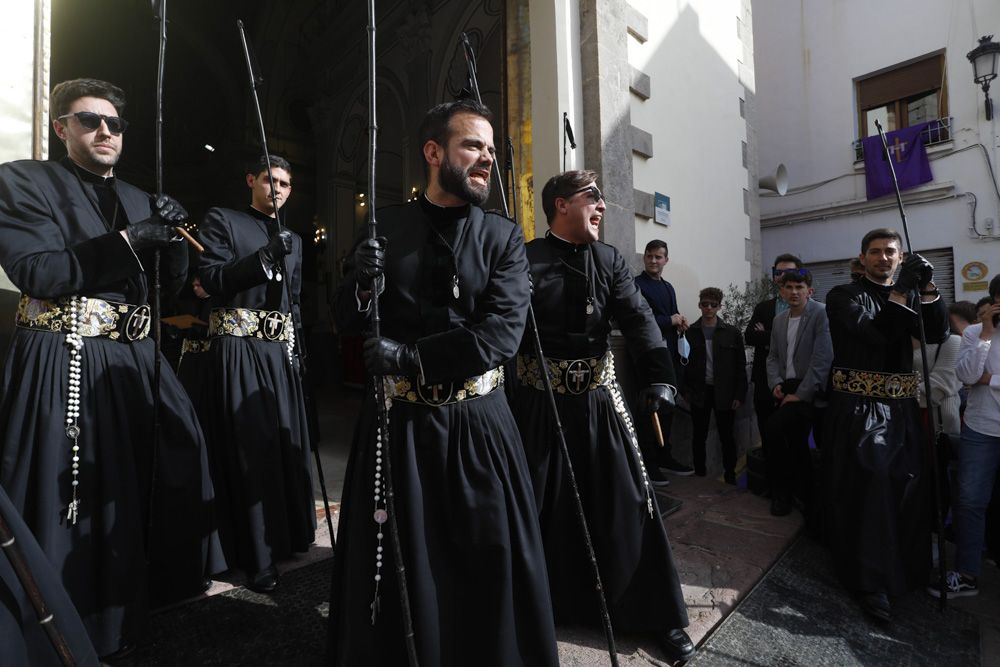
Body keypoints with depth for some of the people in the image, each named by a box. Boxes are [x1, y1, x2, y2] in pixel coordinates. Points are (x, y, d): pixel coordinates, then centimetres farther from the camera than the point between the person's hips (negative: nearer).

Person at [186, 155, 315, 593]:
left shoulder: (293, 239, 19)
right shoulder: (222, 221, 4)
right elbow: (209, 281, -8)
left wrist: (296, 349, 12)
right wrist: (264, 257, -19)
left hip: (279, 353, 5)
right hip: (238, 350, -5)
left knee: (285, 444, 9)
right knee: (248, 448, -4)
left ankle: (288, 533, 27)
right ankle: (257, 557, 10)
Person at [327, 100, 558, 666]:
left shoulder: (504, 237, 0)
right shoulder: (385, 227, 4)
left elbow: (502, 333, -12)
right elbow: (347, 322, 7)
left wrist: (411, 358, -17)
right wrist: (362, 286, -14)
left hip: (477, 422, 0)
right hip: (397, 422, 1)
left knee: (490, 565, 12)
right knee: (393, 568, 15)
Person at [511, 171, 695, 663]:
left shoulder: (609, 260, 5)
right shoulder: (525, 260, -5)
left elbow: (639, 320, -7)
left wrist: (659, 377, -23)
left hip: (599, 400, 3)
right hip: (540, 404, -2)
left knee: (626, 503, 10)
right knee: (538, 509, 12)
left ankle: (658, 616, 31)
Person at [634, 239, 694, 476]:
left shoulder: (668, 287, 19)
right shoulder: (637, 285, -7)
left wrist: (681, 323, 1)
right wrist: (671, 321, -11)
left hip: (668, 355, 8)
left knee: (666, 408, 14)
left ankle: (664, 457, 27)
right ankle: (647, 465, 8)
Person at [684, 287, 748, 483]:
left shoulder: (731, 332, -1)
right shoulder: (690, 332, 2)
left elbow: (740, 366, 0)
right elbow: (684, 363, 4)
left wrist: (739, 394, -4)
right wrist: (686, 391, -2)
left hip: (724, 393, -1)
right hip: (700, 392, 1)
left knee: (727, 435, 9)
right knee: (699, 435, 10)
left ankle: (730, 475, 22)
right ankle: (699, 473, 22)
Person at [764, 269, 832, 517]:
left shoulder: (822, 314, -10)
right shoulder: (778, 319, 13)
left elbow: (822, 360, -17)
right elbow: (773, 356, 17)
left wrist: (801, 394, -18)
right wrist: (775, 383, -1)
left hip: (811, 390, -7)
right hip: (788, 388, 7)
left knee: (773, 429, -22)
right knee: (795, 442, 5)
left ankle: (783, 491, -1)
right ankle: (804, 495, 24)